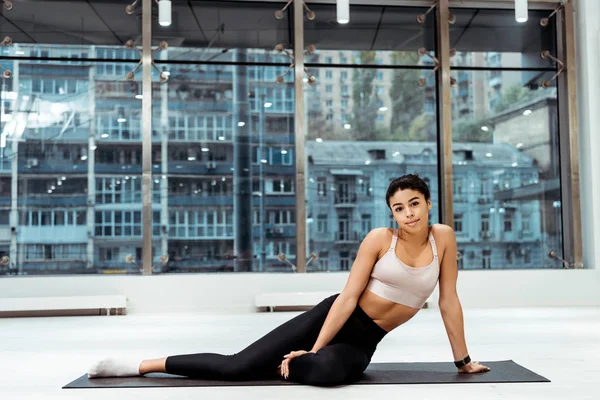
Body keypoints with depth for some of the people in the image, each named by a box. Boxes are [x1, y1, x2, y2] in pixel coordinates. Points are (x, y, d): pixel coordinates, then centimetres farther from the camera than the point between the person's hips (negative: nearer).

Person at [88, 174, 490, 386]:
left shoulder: (443, 237, -2)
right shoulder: (379, 239, -8)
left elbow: (449, 301, 2)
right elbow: (348, 296, -11)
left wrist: (463, 359, 5)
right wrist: (312, 348, -16)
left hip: (361, 343, 1)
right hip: (332, 316, -1)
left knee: (326, 369, -38)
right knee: (238, 365, -12)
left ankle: (288, 365, -4)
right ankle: (141, 365, -3)